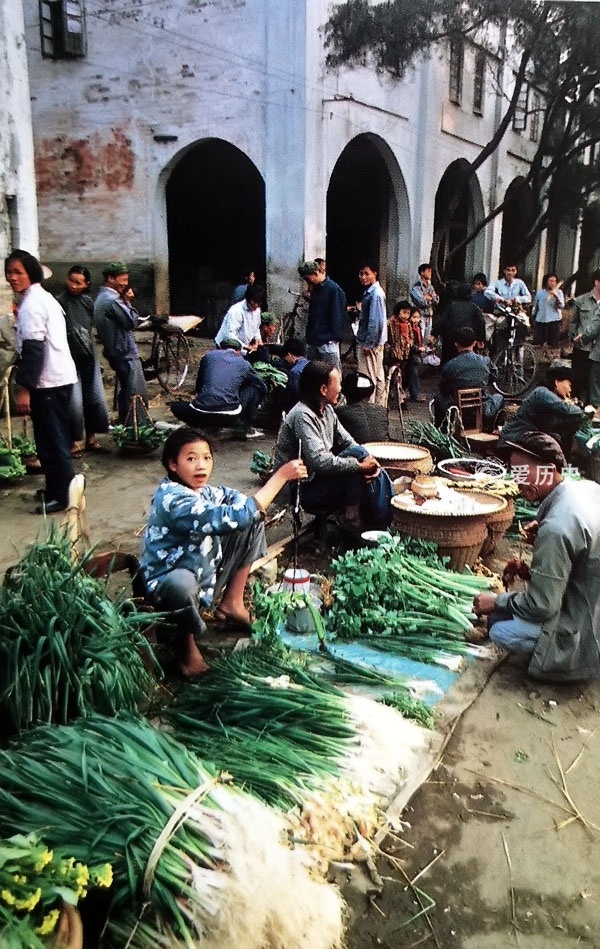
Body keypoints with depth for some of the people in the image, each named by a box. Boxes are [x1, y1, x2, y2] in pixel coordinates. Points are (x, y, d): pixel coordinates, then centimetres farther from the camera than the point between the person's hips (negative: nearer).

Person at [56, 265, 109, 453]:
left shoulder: (87, 301, 8)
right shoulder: (59, 301, -11)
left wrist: (91, 351, 16)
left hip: (88, 357, 7)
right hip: (70, 358, -6)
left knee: (94, 398, 10)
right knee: (74, 401, -5)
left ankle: (91, 437, 23)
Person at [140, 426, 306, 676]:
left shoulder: (201, 490, -2)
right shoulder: (174, 499, -31)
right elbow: (235, 517, -40)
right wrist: (281, 476, -35)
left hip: (205, 575, 9)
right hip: (170, 585, -9)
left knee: (254, 522, 6)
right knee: (181, 582, -46)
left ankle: (232, 603, 12)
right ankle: (185, 641, -11)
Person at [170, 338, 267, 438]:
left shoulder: (209, 355, 16)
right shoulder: (243, 363, 13)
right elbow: (263, 388, 24)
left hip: (200, 414, 1)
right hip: (229, 416, -1)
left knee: (175, 406, 33)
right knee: (254, 388, 22)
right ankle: (247, 427, 19)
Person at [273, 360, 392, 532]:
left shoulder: (327, 409, 6)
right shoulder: (302, 416, -23)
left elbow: (347, 441, 7)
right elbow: (320, 461, -32)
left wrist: (370, 461, -13)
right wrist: (361, 464, -27)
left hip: (319, 477, 9)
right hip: (301, 489, -9)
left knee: (374, 471, -5)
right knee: (357, 454, -21)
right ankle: (351, 518, -12)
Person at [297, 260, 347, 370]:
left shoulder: (334, 289, -11)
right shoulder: (315, 289, 13)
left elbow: (337, 316, -14)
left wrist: (334, 337, -16)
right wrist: (309, 336, 13)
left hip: (327, 342, -8)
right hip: (312, 342, 8)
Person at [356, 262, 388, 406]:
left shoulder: (376, 294, -19)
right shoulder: (370, 291, 12)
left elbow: (375, 321, -22)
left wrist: (368, 344, -21)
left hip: (370, 342, -10)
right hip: (375, 341, 10)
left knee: (367, 378, -6)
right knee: (378, 375, 15)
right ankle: (378, 406, 24)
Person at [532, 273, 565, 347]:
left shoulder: (558, 292, 1)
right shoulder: (540, 293, 5)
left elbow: (562, 306, -11)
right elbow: (535, 307, 15)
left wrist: (556, 296, -23)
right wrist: (533, 318, 17)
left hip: (554, 321, -2)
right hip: (540, 321, 2)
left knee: (553, 344, 1)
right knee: (537, 343, 2)